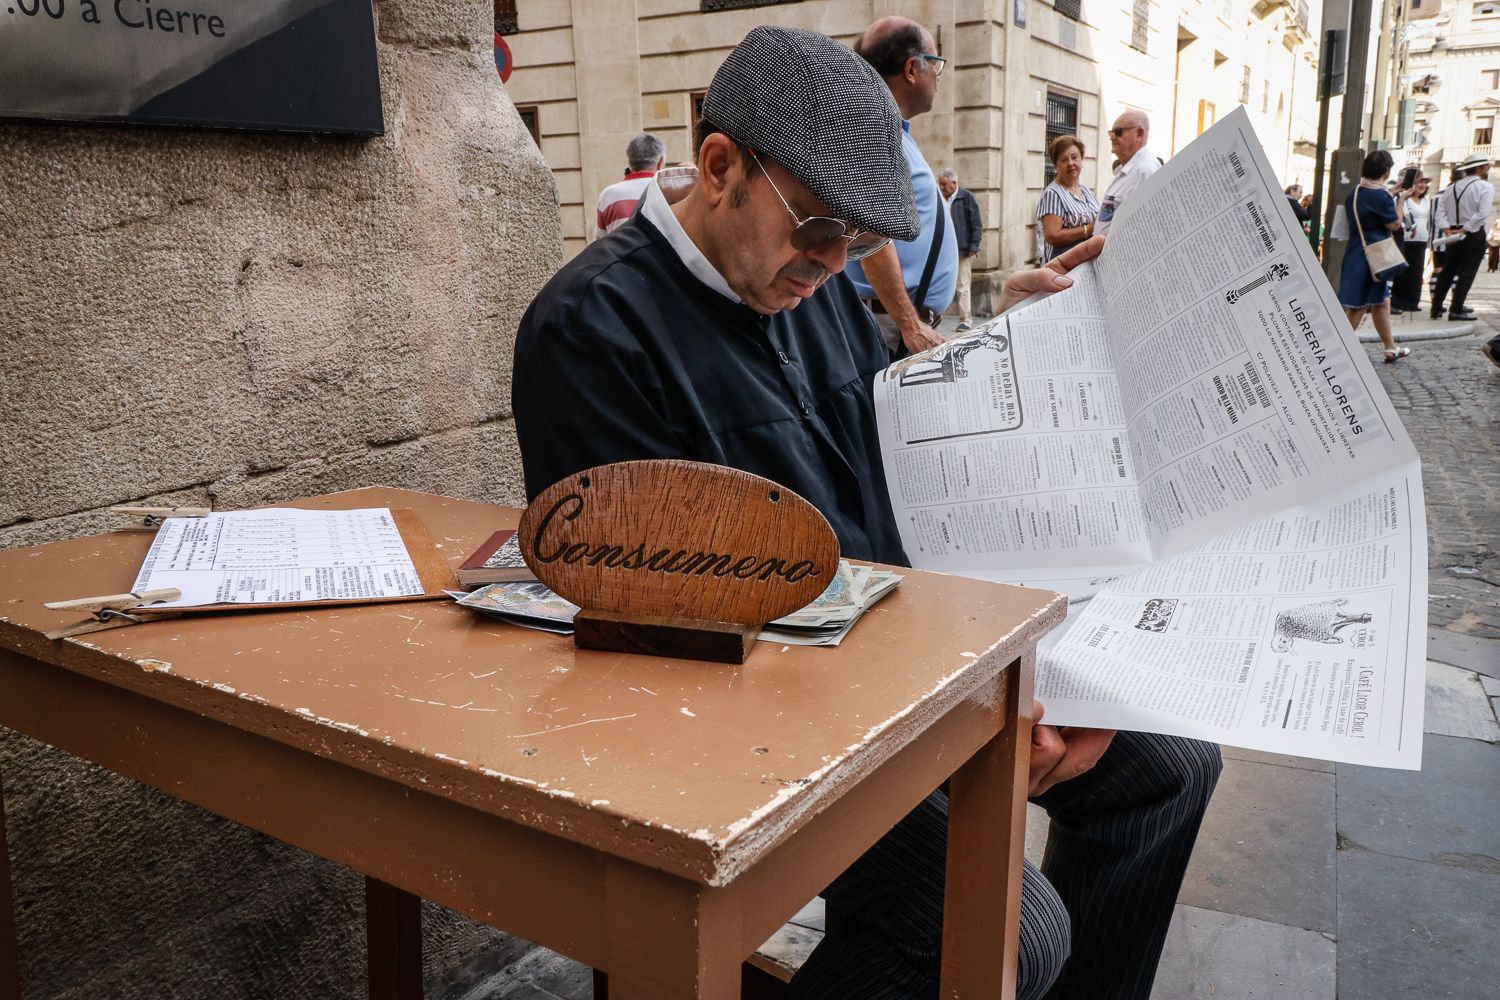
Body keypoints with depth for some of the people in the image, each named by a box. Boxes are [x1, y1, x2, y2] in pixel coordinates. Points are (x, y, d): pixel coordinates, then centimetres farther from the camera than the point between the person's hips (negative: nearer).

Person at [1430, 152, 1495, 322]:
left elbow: (1439, 211, 2)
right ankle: (1457, 310, -5)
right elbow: (1482, 214, -21)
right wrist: (1464, 230, -16)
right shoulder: (1485, 186, -9)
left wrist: (1447, 229, -4)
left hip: (1453, 235, 6)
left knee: (1447, 272, 13)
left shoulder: (1452, 187, 9)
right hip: (1474, 235, -6)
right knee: (1467, 273, -2)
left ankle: (1436, 308, 14)